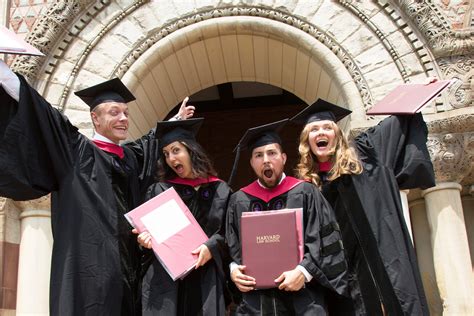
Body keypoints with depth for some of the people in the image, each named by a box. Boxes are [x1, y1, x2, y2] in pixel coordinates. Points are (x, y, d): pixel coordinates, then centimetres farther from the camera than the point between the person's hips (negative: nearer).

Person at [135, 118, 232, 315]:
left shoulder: (220, 190, 6)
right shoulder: (159, 190, 7)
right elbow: (146, 229, 6)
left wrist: (211, 247, -13)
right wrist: (146, 238, -16)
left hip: (206, 280, 0)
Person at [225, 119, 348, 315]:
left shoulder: (305, 193, 1)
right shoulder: (238, 201, 10)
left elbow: (323, 241, -3)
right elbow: (230, 246, 13)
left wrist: (303, 271, -15)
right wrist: (233, 269, -5)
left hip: (301, 295, -2)